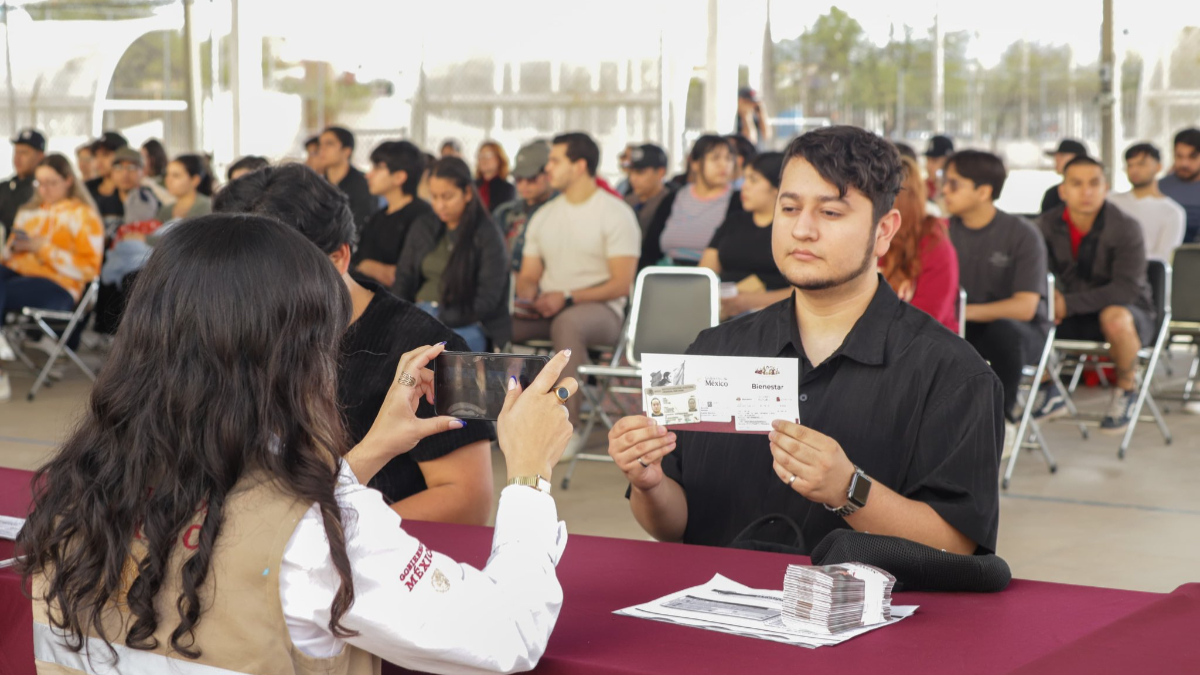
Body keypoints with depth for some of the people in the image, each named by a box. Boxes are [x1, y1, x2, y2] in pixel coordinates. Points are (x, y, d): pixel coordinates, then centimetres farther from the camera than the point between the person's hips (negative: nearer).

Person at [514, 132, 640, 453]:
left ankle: (570, 426, -38)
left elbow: (621, 284, -10)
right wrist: (527, 297, -8)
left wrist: (567, 297, -20)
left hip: (600, 309, -6)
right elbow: (528, 275, 17)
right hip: (548, 309, 6)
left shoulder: (616, 214, -2)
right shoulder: (543, 216, 17)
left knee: (567, 322, -41)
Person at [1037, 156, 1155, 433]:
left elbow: (1127, 289, -26)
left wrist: (1069, 304, -31)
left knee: (1115, 317, -39)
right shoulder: (1047, 224, -6)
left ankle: (1126, 390, -8)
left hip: (1129, 311, -4)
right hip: (1074, 317, 4)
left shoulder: (1125, 227, -18)